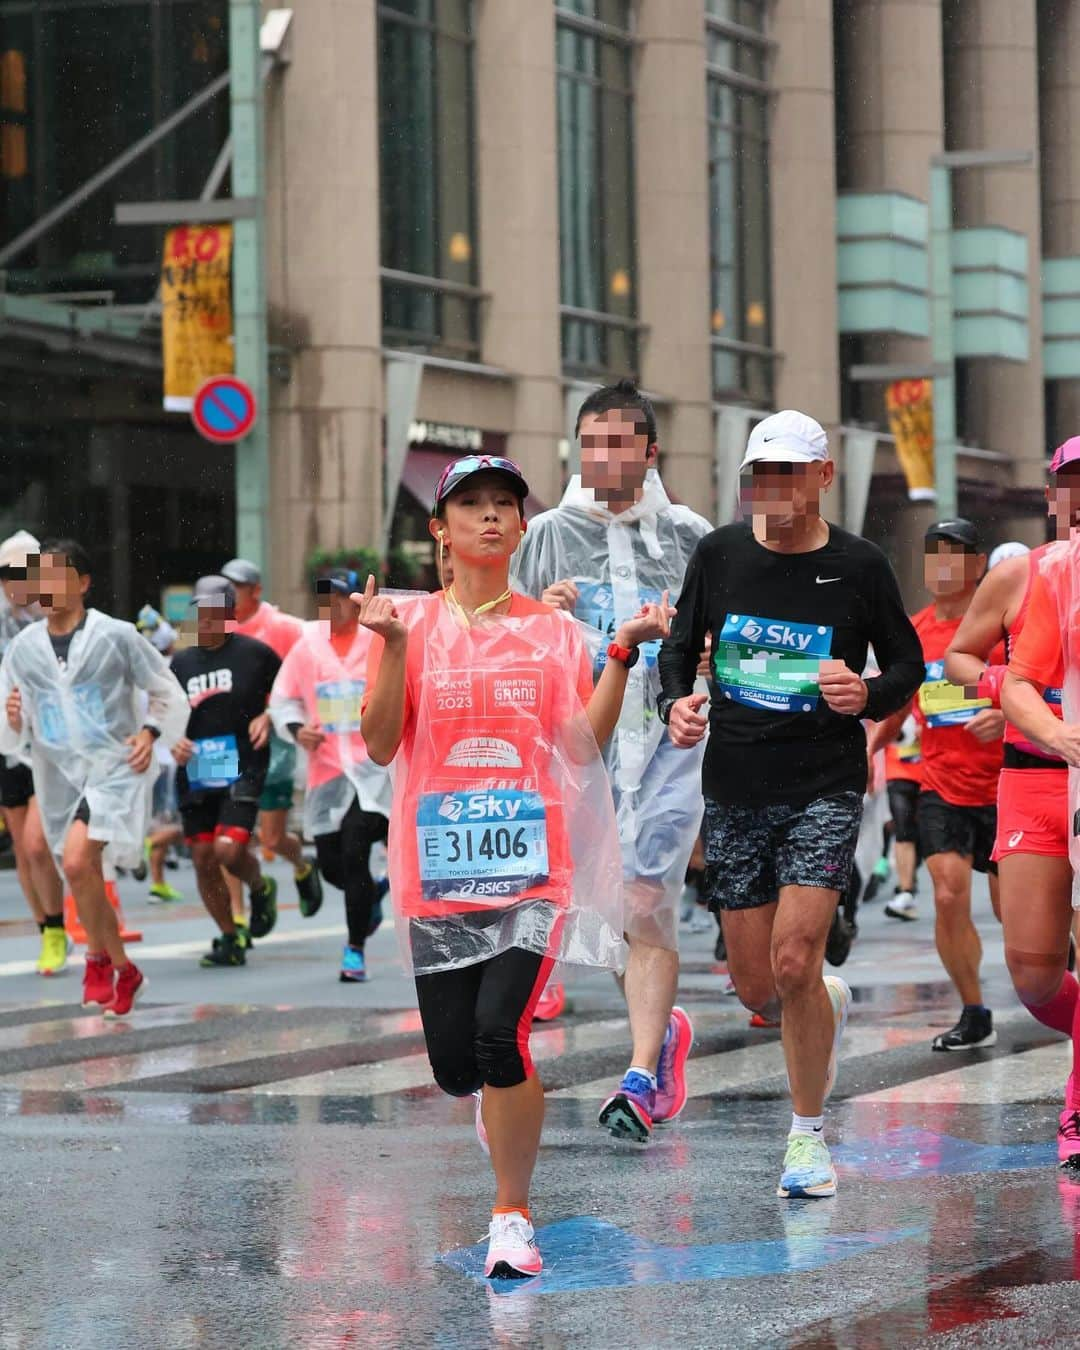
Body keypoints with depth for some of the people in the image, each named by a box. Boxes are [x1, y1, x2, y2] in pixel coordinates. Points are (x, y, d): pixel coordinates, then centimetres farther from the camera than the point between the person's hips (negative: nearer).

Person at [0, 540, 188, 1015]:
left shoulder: (116, 636, -6)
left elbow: (168, 693, 6)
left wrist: (150, 732, -10)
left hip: (114, 768, -5)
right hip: (59, 776, 5)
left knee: (76, 860, -24)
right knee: (88, 879, 11)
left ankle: (98, 958, -3)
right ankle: (124, 972, 32)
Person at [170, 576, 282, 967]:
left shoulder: (254, 653, -1)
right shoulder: (181, 662, 10)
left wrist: (268, 717, -7)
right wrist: (174, 742, -3)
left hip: (243, 769, -5)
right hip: (195, 773, 5)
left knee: (229, 849, -19)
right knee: (203, 860, 3)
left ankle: (261, 888, 16)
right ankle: (231, 939, 19)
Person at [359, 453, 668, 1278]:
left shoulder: (555, 632, 7)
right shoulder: (414, 625, 6)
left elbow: (584, 747, 1)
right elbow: (380, 746, -3)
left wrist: (623, 655, -6)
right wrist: (392, 647, -13)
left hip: (534, 866, -1)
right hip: (438, 869, 1)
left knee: (501, 1030, -21)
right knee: (455, 1065, 1)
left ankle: (513, 1219, -7)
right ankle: (506, 1103, 41)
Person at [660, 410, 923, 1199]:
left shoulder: (860, 567, -4)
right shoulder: (719, 555, 2)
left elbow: (908, 666, 6)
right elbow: (681, 644, 15)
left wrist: (869, 695, -15)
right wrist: (677, 701, -6)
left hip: (826, 786, -3)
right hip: (736, 788, 3)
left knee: (793, 960, -16)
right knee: (756, 986, 5)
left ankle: (809, 1134, 0)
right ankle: (829, 1008, 43)